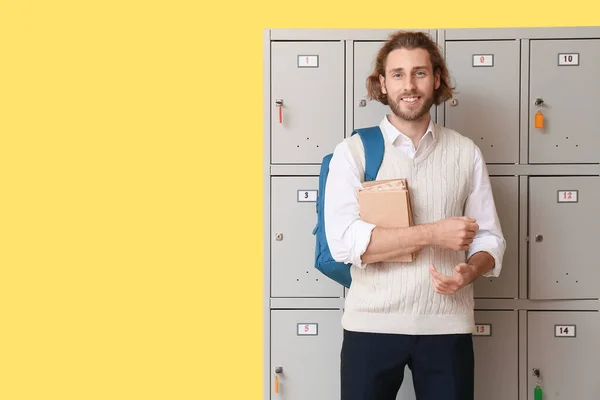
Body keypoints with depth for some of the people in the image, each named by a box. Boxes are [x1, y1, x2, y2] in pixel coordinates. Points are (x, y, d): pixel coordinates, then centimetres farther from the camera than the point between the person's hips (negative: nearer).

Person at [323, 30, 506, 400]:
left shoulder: (466, 152, 5)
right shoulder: (353, 151, -2)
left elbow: (490, 238, 6)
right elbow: (344, 241, -13)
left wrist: (469, 271, -16)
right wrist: (434, 233, -16)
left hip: (448, 327, 2)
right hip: (372, 325, -1)